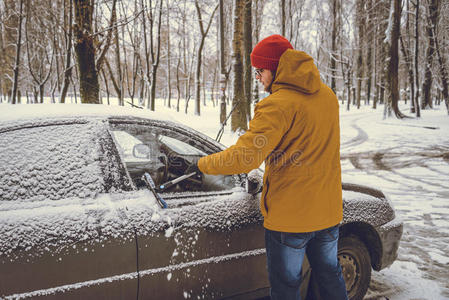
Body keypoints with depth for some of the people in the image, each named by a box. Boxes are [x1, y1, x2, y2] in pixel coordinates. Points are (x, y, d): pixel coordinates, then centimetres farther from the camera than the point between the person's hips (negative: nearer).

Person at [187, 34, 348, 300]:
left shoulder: (279, 104, -20)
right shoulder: (327, 95, 5)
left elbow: (245, 158, -27)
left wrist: (200, 165, -15)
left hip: (290, 216, -7)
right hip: (329, 210, 7)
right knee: (330, 274, 25)